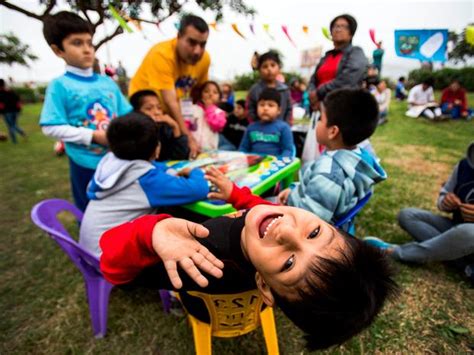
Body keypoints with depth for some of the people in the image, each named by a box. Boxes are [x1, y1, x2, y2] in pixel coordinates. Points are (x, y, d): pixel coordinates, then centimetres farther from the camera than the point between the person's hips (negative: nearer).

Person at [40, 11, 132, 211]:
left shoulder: (107, 82, 5)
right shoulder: (60, 86, -8)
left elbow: (126, 114, 8)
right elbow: (51, 127, -13)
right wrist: (94, 135, -18)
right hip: (86, 164, -4)